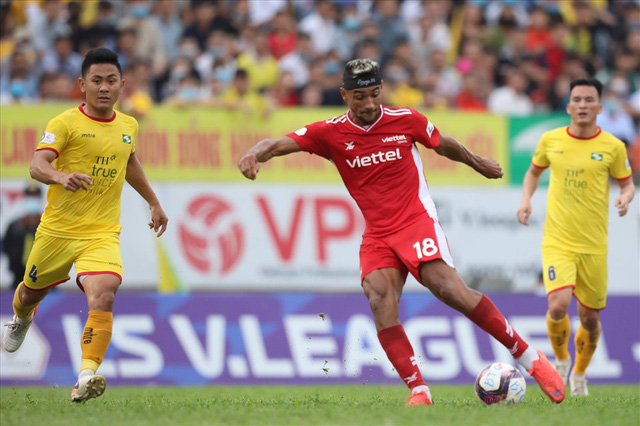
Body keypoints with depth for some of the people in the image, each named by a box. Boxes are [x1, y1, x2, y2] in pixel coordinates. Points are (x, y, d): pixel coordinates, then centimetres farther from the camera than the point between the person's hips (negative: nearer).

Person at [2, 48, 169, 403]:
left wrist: (153, 202, 37)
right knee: (32, 292, 20)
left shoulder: (128, 126, 7)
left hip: (103, 234, 2)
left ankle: (86, 377, -32)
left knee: (103, 296, -25)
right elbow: (37, 165, -25)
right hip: (57, 229, -2)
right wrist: (61, 177, -46)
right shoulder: (65, 123, -10)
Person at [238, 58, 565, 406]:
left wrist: (479, 164, 33)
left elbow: (444, 145, 17)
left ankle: (530, 359, -15)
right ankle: (418, 391, -21)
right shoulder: (331, 133, -2)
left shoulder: (405, 120, -1)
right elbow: (279, 144, -9)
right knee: (379, 300, -23)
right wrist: (253, 155, -31)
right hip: (377, 236, 2)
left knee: (449, 289, -23)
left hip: (417, 220, -2)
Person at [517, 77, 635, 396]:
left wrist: (625, 197, -13)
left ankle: (579, 375, 34)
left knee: (590, 317, 7)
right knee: (559, 305, -22)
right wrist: (526, 200, 2)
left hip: (594, 245, 1)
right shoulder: (550, 140, 1)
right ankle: (561, 360, 8)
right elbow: (534, 171, 19)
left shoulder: (613, 147, -2)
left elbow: (627, 183, 10)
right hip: (557, 241, -1)